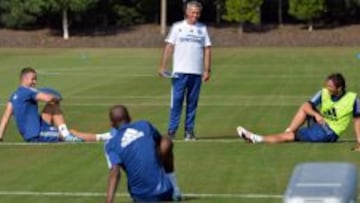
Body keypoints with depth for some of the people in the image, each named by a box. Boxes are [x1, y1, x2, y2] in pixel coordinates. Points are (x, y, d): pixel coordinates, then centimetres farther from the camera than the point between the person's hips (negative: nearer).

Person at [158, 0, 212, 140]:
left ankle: (189, 131, 10)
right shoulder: (177, 27, 6)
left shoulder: (202, 28, 11)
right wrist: (162, 66, -7)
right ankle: (171, 130, -5)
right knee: (176, 100, -7)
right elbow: (169, 46, 1)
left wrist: (207, 70, 0)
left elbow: (207, 49, 8)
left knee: (192, 102, 4)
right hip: (180, 71, -2)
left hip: (197, 72, 2)